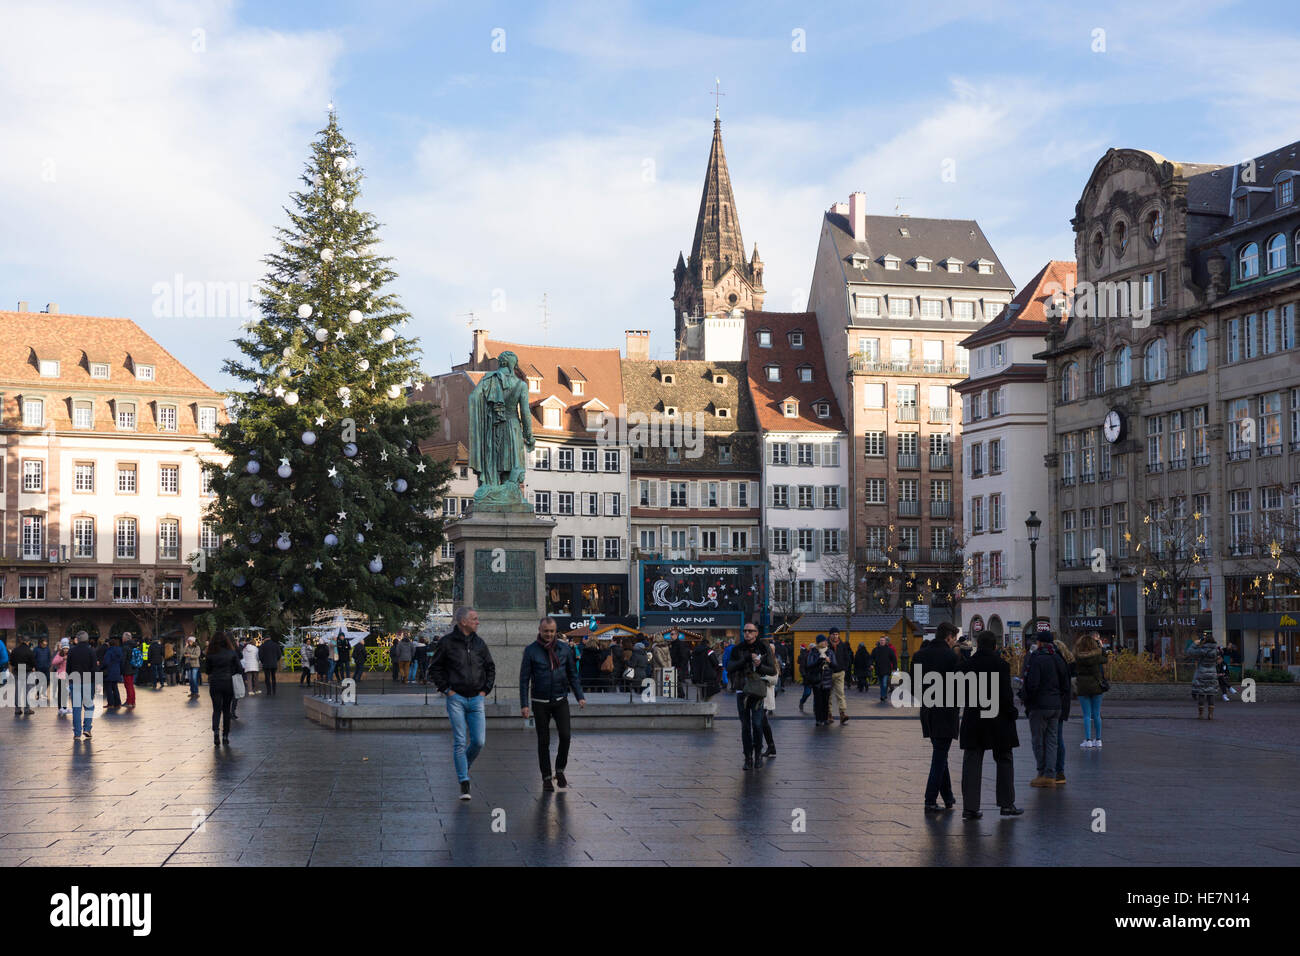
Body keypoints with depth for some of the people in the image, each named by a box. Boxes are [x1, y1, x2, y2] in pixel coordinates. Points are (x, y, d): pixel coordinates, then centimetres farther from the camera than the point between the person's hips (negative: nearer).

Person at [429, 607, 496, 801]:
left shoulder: (480, 643, 9)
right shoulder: (447, 642, -3)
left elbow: (490, 668, 18)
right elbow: (434, 669, 3)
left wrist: (485, 690, 7)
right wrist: (446, 689, -5)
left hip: (476, 698, 3)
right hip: (456, 699, -3)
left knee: (479, 741, -2)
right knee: (460, 742, -6)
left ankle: (464, 767, 26)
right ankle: (464, 784, -3)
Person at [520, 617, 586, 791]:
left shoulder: (564, 648, 4)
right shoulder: (531, 651, -4)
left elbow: (573, 674, 10)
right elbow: (524, 679, -4)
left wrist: (580, 696, 0)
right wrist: (524, 704, -10)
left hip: (560, 700, 1)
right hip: (540, 703, -1)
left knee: (565, 735, -12)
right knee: (544, 741, 2)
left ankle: (560, 770, 8)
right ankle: (546, 778, 12)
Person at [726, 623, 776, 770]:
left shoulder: (764, 649, 4)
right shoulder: (737, 649, 6)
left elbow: (773, 671, 5)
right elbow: (730, 668, -5)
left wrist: (760, 666, -14)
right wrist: (747, 659, -14)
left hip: (758, 691, -1)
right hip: (742, 690, 1)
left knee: (757, 724, -10)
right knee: (745, 726, 3)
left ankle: (758, 754, 8)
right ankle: (748, 757, 10)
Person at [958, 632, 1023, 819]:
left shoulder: (965, 665, 0)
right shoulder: (1001, 665, -10)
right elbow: (1006, 694, -12)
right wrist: (1012, 713, -1)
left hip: (972, 719, 3)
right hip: (998, 719, -3)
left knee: (972, 762, 6)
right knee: (1004, 760, 12)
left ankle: (969, 807, 2)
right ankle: (1007, 804, 14)